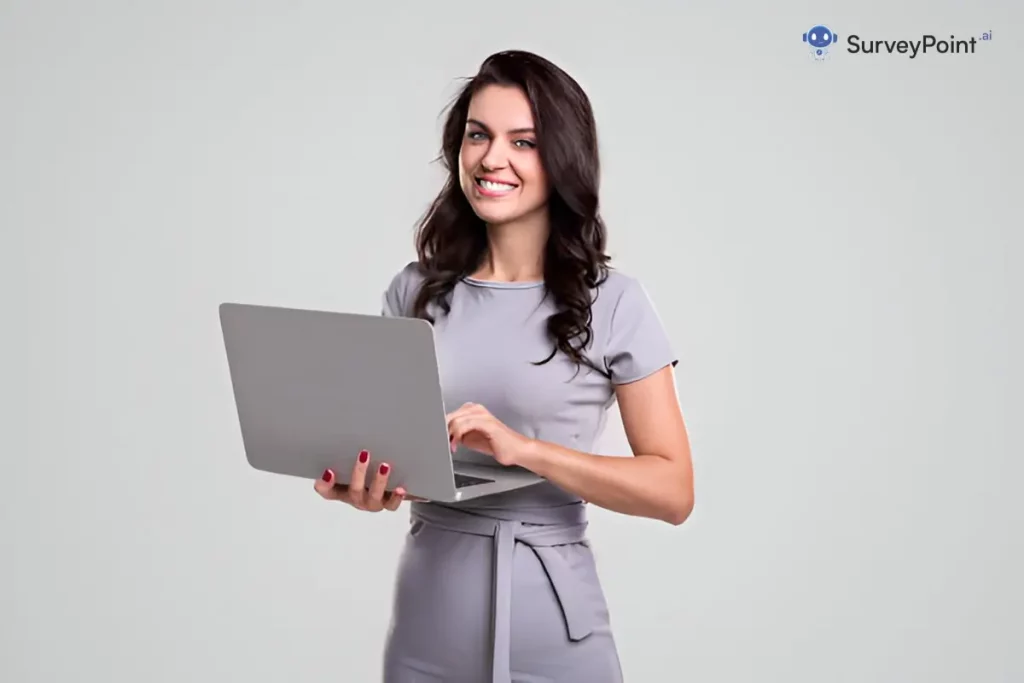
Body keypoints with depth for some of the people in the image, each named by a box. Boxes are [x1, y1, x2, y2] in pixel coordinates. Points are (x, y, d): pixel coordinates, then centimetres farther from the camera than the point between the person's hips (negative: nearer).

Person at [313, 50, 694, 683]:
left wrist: (524, 448, -22)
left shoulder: (613, 304, -6)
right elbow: (382, 437, 10)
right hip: (426, 629, 3)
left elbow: (674, 491, -10)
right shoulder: (414, 292, 3)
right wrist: (362, 482, -13)